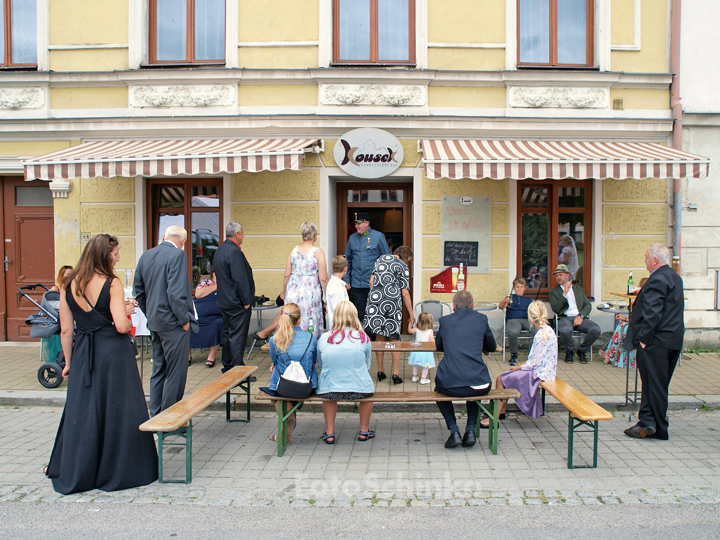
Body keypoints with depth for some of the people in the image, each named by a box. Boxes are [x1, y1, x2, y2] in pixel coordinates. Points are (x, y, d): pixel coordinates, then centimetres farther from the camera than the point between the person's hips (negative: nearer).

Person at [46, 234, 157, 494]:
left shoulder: (69, 285, 3)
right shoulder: (112, 284, -11)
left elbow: (66, 329, 6)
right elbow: (122, 326, -18)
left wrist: (68, 362, 15)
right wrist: (126, 310, 3)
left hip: (83, 353, 5)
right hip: (114, 353, -4)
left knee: (81, 411, 13)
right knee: (117, 408, 7)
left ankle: (74, 473, 25)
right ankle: (117, 471, 16)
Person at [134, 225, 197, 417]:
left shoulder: (145, 256, 9)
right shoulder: (177, 255, -15)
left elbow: (138, 291, 13)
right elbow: (176, 293, -22)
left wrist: (151, 315, 19)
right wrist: (184, 320, -12)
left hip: (154, 322, 8)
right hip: (173, 322, -8)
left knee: (158, 370, 18)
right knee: (175, 373, 0)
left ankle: (155, 416, 26)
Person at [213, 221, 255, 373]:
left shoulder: (219, 250, 11)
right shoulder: (234, 252, -21)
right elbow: (240, 279, -23)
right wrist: (247, 301, -16)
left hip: (224, 300, 10)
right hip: (237, 303, -10)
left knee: (228, 334, 17)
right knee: (238, 337, -5)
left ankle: (227, 367, 26)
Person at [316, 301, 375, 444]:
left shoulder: (323, 338, 0)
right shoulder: (363, 338, -1)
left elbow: (320, 365, 11)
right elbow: (367, 364, 11)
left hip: (329, 390, 1)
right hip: (358, 389, -1)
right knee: (369, 388, 33)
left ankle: (329, 433, 35)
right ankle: (364, 431, 41)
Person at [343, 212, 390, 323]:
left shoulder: (378, 237, -2)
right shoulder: (352, 238, 8)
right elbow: (348, 260, 15)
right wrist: (346, 280, 10)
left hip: (373, 284, -3)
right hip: (356, 284, 3)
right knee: (360, 313, 6)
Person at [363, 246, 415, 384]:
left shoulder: (381, 259, 16)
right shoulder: (403, 266, 3)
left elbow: (371, 282, 13)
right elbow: (405, 293, 0)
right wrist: (411, 314, 5)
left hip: (375, 300, 4)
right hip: (393, 303, -3)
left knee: (379, 336, 11)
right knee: (394, 337, 5)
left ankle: (380, 370, 15)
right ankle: (396, 372, 3)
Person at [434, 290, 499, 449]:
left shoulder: (444, 320, 8)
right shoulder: (481, 319, 7)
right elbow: (492, 347, 21)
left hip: (450, 385, -1)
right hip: (479, 385, 1)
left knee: (439, 389, 34)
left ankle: (454, 431, 17)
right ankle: (470, 430, 23)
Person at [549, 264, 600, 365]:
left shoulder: (578, 288, 22)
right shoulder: (553, 291, 13)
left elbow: (588, 305, 13)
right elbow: (555, 309, -3)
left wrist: (581, 316, -7)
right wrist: (565, 293, -9)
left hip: (579, 318, 3)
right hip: (564, 318, -3)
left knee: (596, 329, -27)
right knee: (565, 331, -39)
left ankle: (581, 351, 1)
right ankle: (569, 352, -5)